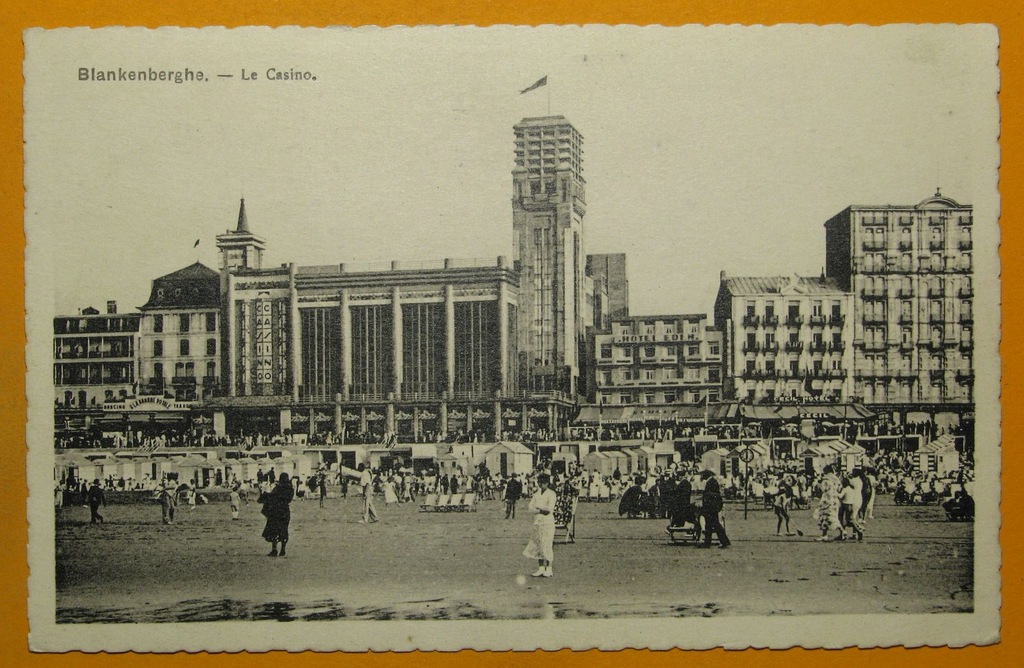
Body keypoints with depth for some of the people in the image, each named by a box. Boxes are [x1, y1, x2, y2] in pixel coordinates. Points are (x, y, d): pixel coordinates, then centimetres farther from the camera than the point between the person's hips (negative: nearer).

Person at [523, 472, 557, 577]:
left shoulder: (551, 494, -5)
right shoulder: (537, 493, 14)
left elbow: (549, 509, -16)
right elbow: (531, 508, 4)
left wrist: (538, 507, -6)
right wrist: (542, 510, -12)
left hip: (547, 522, -6)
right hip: (537, 522, 6)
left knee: (546, 546, -5)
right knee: (538, 545, 5)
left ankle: (548, 569, 0)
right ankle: (541, 568, 10)